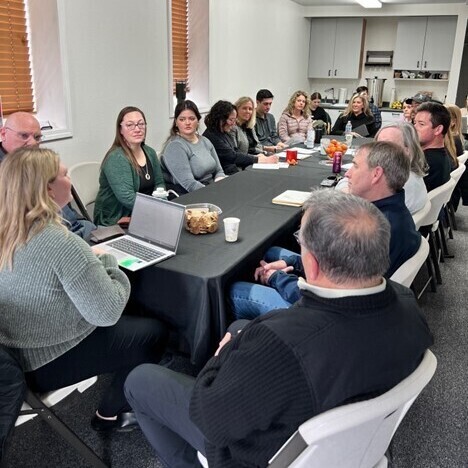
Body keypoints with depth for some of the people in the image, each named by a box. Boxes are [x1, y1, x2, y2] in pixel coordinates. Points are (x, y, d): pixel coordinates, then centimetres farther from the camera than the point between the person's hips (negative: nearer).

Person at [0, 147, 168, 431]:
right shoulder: (60, 242, -30)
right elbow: (107, 313, -26)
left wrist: (92, 260, 2)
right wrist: (107, 263, -11)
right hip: (49, 362, -8)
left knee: (133, 322, 20)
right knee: (154, 333, 5)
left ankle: (112, 403, 28)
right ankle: (109, 415, 21)